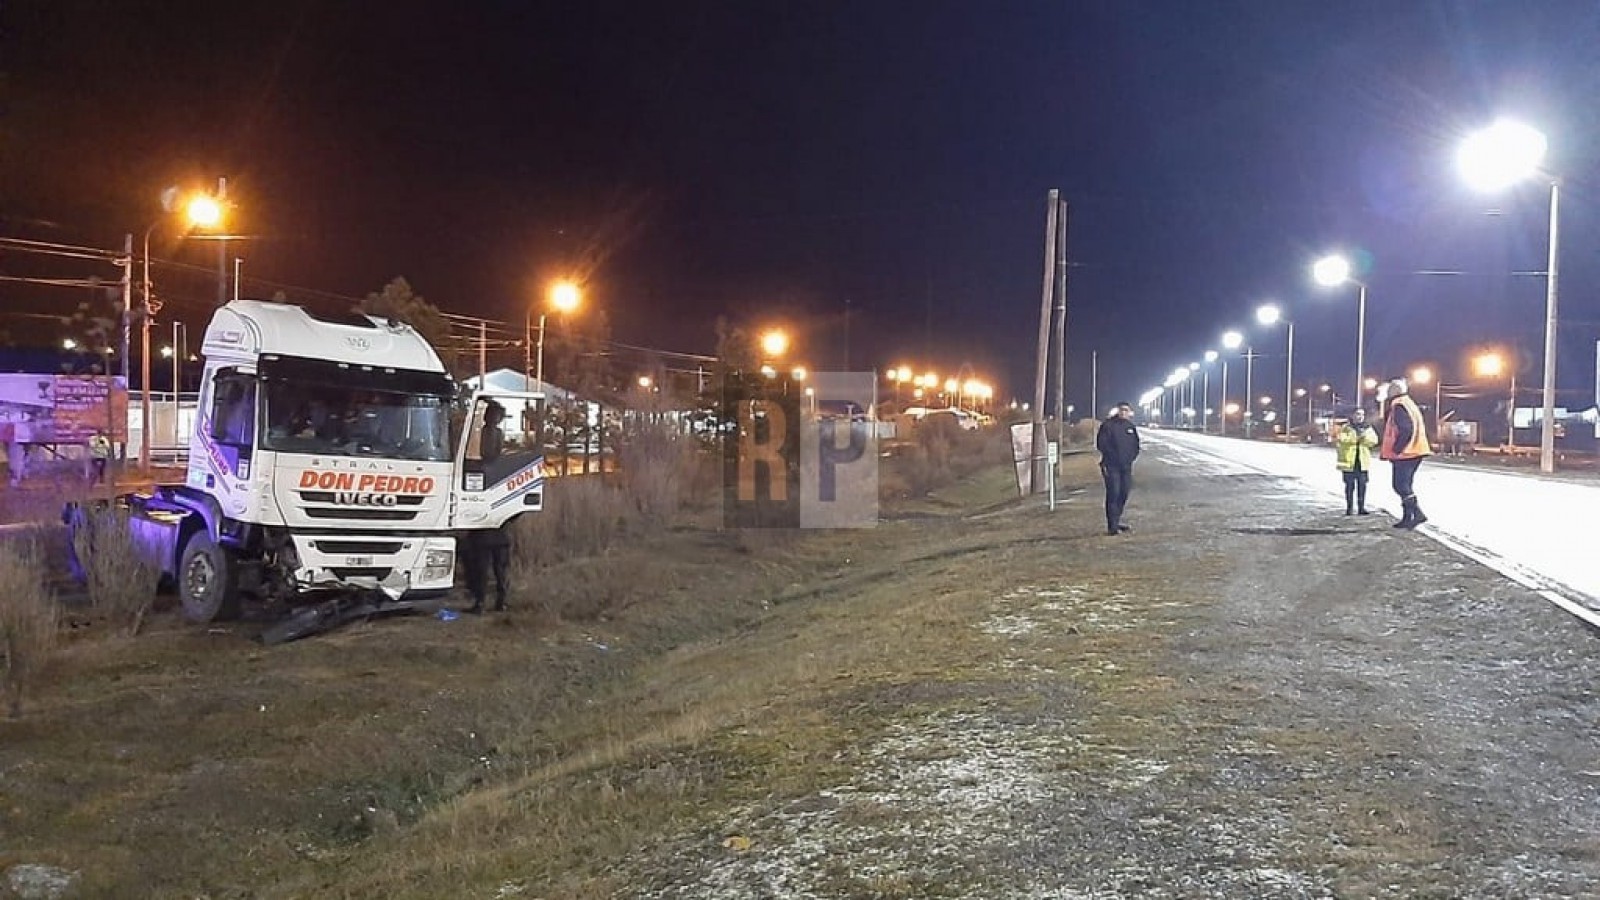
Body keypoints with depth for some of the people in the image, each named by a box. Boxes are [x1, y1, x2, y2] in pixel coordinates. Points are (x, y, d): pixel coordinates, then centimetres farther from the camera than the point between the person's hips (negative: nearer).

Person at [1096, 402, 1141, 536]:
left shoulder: (1131, 427, 12)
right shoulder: (1108, 425, -5)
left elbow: (1135, 446, 20)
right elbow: (1101, 444, -9)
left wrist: (1131, 457, 8)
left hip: (1126, 466, 6)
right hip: (1111, 466, -6)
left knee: (1124, 493, 10)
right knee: (1113, 494, -10)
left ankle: (1116, 522, 23)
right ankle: (1112, 526, -8)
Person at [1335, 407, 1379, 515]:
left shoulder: (1368, 429, 12)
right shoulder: (1345, 429, 4)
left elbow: (1374, 441, -3)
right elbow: (1342, 440, -14)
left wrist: (1364, 435, -18)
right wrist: (1357, 435, -19)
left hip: (1363, 462, 3)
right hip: (1349, 462, -3)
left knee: (1362, 485, 4)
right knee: (1350, 485, -1)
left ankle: (1361, 507, 11)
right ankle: (1349, 507, 5)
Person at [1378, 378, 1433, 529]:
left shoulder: (1398, 407, -13)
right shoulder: (1409, 404, 18)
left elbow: (1406, 430, -24)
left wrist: (1396, 450, -17)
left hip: (1404, 454, -10)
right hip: (1414, 452, 10)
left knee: (1401, 485, -8)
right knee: (1405, 485, 14)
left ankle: (1417, 513, -16)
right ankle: (1407, 518, 16)